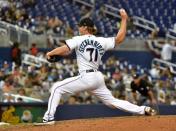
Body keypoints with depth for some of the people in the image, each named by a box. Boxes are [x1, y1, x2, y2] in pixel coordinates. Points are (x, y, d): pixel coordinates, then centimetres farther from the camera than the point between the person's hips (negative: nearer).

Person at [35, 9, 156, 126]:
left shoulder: (79, 40, -4)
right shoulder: (102, 41, 7)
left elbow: (63, 50, -12)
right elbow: (119, 38, 8)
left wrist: (50, 53, 5)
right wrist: (124, 19, 13)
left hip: (86, 77, -6)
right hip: (98, 77, 6)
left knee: (57, 88, 1)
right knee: (112, 101, 17)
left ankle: (49, 117, -11)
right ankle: (144, 110, 9)